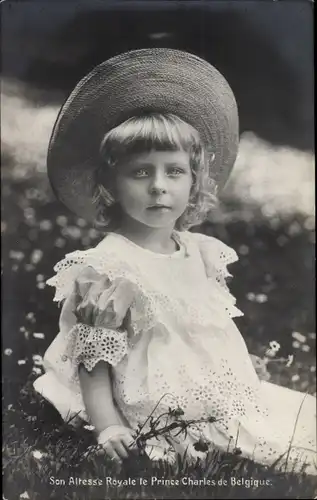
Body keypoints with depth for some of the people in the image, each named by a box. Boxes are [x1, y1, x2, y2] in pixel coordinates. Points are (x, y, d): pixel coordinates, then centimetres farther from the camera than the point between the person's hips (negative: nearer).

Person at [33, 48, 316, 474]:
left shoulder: (200, 250, 5)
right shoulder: (109, 267, -16)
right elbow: (92, 360, -12)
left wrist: (247, 376, 13)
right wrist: (108, 427, -17)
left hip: (227, 395, 8)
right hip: (165, 419, -8)